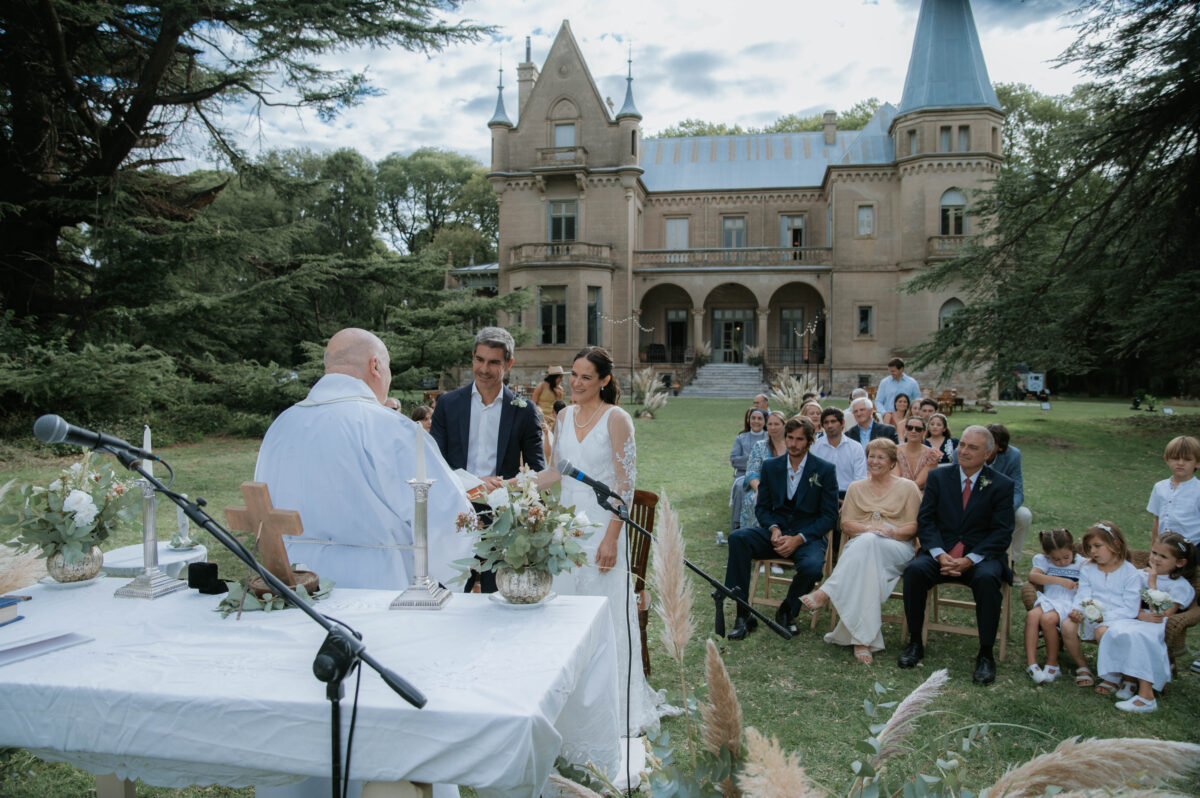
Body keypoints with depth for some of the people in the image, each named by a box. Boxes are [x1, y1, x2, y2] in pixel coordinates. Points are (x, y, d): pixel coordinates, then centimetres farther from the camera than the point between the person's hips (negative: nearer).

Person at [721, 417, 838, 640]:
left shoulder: (825, 470, -3)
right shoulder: (770, 466, 7)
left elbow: (829, 516, -4)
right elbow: (761, 507, 11)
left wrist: (798, 539, -17)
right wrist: (774, 529, -12)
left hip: (808, 536, -3)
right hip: (776, 533, 3)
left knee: (811, 567, -36)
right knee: (738, 537, -26)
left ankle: (787, 611, -2)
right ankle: (743, 615, -23)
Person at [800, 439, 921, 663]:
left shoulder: (907, 487, 13)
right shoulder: (856, 487, 20)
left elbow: (914, 527, 6)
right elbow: (846, 524, 10)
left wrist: (893, 532, -15)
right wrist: (869, 528, -10)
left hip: (896, 549, -2)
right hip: (860, 546, 2)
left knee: (868, 542, -39)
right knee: (867, 569, -38)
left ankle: (826, 592, -44)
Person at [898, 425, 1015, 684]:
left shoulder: (1001, 485, 3)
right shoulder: (938, 477, 8)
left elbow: (1002, 533, -4)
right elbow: (925, 520, 2)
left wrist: (969, 560, -18)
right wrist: (940, 555, -15)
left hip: (981, 556, -1)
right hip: (941, 553, 2)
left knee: (987, 579, -34)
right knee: (914, 570, -28)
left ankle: (986, 654, -18)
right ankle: (915, 642, -12)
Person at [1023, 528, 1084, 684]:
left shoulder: (1081, 563, 9)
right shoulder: (1044, 561, 10)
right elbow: (1033, 576, -8)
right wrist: (1061, 581, -14)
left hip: (1069, 604, -2)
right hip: (1048, 600, 2)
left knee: (1048, 619, -33)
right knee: (1032, 615, -32)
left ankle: (1052, 664, -13)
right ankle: (1031, 663, -28)